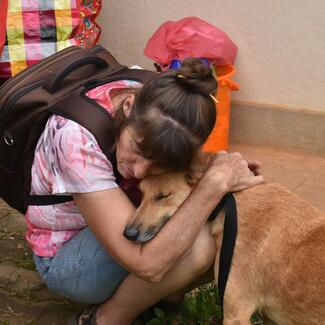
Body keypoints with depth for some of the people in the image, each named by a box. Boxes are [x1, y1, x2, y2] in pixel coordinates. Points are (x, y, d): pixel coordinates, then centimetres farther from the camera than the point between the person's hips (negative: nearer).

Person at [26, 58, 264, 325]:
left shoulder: (151, 103, -19)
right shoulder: (78, 136, -37)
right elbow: (147, 264, -40)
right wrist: (215, 182, -36)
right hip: (64, 253, -6)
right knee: (196, 246, -30)